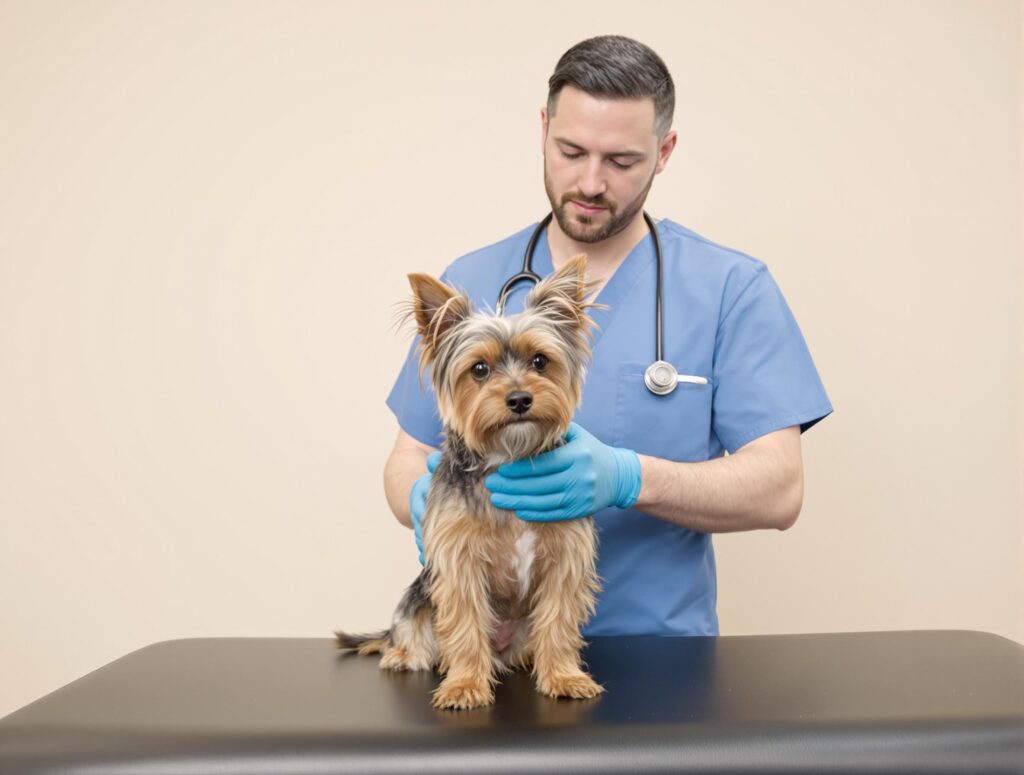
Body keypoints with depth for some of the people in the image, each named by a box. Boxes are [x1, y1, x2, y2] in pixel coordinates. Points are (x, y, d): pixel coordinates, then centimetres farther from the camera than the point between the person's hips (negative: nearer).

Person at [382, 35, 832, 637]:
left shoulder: (731, 288, -1)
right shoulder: (470, 285, 8)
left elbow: (778, 489, -7)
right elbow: (410, 457, 11)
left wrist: (626, 479, -24)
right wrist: (424, 500, -13)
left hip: (661, 646, -3)